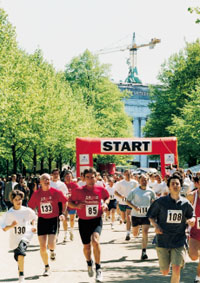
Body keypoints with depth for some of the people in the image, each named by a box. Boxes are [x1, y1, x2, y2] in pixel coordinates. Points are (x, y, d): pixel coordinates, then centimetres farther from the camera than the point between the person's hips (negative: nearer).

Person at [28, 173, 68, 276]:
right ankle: (47, 267, 21)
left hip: (53, 219, -2)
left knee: (51, 244, -17)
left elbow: (65, 202, 8)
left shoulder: (56, 192, -7)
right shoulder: (36, 194, -2)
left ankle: (52, 251, 22)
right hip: (42, 220, 2)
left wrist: (63, 213, 1)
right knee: (42, 247, 2)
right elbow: (31, 208, 5)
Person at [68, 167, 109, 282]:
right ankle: (89, 263, 47)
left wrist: (105, 204, -5)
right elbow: (70, 203, 2)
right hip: (83, 221, 1)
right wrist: (76, 206, -19)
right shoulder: (79, 191, -8)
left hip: (97, 220, -1)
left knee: (95, 240, -26)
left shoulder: (101, 189, -5)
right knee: (86, 246, 12)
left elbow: (107, 197, 16)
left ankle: (98, 269, -13)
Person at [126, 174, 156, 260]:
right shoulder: (134, 191, -5)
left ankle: (144, 252, -12)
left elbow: (154, 200, 16)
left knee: (145, 233, -15)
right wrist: (134, 207, -16)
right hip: (136, 215, 0)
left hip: (146, 215, 0)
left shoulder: (150, 191, -1)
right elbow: (128, 201, -1)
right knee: (135, 234, 13)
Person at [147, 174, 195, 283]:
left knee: (176, 269, -12)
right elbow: (151, 216, 6)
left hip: (179, 241, 1)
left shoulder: (185, 203, 1)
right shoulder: (161, 202, -5)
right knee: (165, 272, 9)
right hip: (163, 240, -1)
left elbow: (191, 216, 14)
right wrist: (156, 225, -13)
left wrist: (191, 220, -10)